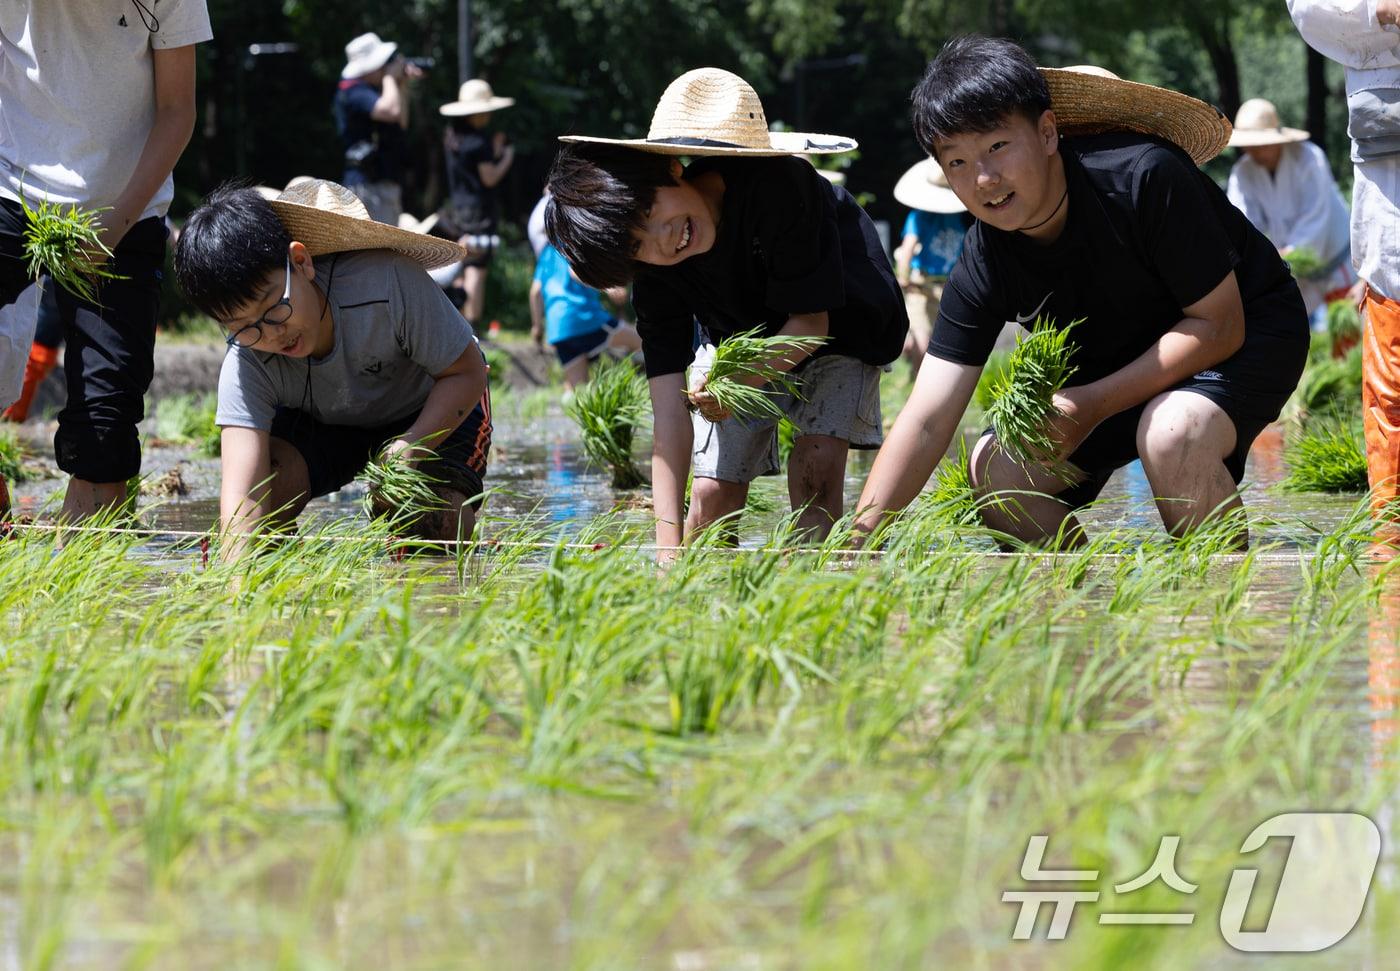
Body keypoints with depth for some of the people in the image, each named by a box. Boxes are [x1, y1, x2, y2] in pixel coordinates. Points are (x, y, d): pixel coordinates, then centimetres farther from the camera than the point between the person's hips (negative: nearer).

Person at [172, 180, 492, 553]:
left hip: (432, 412, -1)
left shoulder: (388, 283, -38)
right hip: (319, 423, 1)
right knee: (263, 484, -29)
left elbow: (467, 372, -25)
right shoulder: (244, 369, -31)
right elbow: (242, 500, -41)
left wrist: (410, 450, -40)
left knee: (438, 524, -26)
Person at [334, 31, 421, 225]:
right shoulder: (354, 91, -13)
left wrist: (403, 85, 12)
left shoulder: (371, 90, 18)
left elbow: (401, 123, 21)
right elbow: (391, 110, -27)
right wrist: (390, 77, -11)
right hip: (367, 184, -10)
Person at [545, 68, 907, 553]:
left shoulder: (778, 186, -38)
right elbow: (669, 405, -28)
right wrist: (668, 544, -36)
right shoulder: (653, 272, -26)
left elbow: (810, 321, -29)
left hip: (838, 326, -3)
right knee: (713, 490, -9)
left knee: (816, 465, -22)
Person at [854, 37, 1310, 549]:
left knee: (1171, 432, -35)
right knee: (995, 470, -10)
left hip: (1250, 331, -5)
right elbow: (926, 422, -18)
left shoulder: (1144, 179, -32)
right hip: (1124, 362, 5)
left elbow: (1218, 324, -25)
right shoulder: (983, 269, -17)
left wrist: (1094, 403, -31)